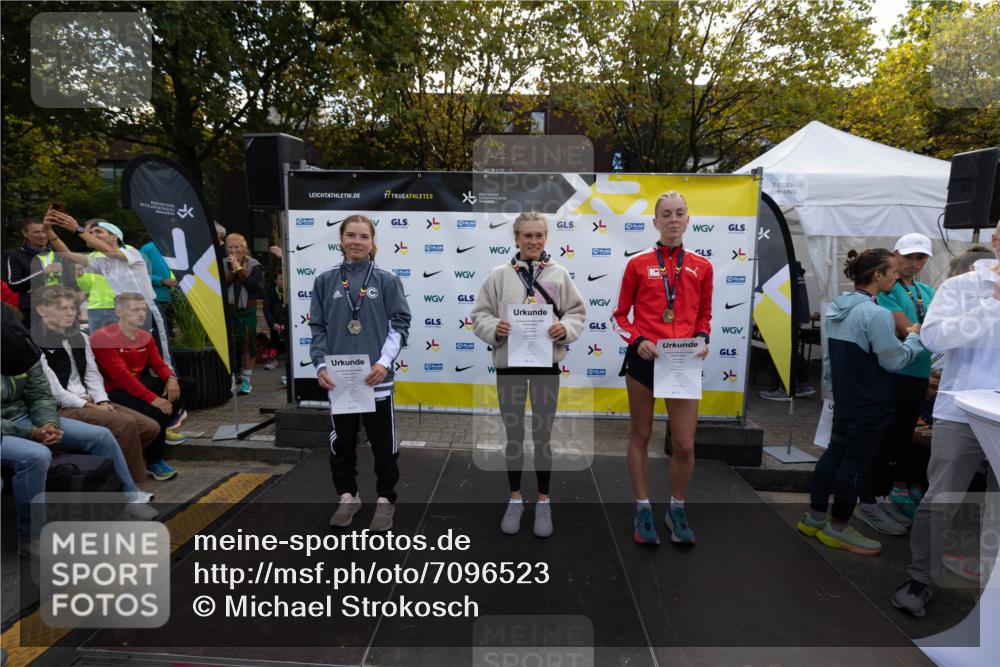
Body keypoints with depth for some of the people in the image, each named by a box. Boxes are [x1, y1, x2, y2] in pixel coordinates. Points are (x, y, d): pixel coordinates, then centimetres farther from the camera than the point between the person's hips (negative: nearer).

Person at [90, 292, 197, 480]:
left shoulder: (145, 337, 7)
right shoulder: (103, 338, -19)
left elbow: (158, 364, 7)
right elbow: (121, 375, -27)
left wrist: (171, 378, -18)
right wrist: (152, 398, -32)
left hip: (139, 384, 8)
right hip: (115, 392, -8)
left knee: (186, 384, -5)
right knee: (156, 412, -30)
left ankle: (163, 427, 9)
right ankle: (154, 462, -8)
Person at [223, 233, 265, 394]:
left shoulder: (254, 265, -2)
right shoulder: (223, 264, 4)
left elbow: (254, 285, -16)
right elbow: (220, 285, -7)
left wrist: (239, 268, -14)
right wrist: (232, 270, -14)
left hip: (247, 310, -2)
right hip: (228, 310, 2)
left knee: (248, 343, -2)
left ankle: (246, 380, 5)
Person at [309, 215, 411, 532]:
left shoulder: (387, 280, -2)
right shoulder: (325, 281, 3)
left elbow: (399, 324, -3)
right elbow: (318, 328, 5)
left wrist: (385, 362, -15)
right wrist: (321, 364, -8)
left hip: (376, 378, -2)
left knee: (383, 443, 9)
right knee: (341, 442, 15)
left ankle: (385, 499, 27)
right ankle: (348, 496, 34)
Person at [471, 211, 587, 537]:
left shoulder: (559, 274, 1)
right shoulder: (499, 275, 0)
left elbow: (577, 312, 4)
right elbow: (480, 315, 2)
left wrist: (565, 328, -16)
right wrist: (494, 328, -18)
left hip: (546, 363, 0)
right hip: (509, 363, 0)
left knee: (543, 435, 10)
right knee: (514, 434, 12)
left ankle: (543, 502, 26)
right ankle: (515, 499, 29)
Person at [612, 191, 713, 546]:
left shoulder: (701, 267, 6)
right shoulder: (638, 263, 0)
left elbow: (704, 316, 15)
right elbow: (620, 315, 4)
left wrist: (702, 338, -6)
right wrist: (637, 340, -13)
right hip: (643, 359, -1)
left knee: (685, 445, 2)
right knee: (640, 436, 10)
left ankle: (677, 511, 26)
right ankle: (643, 511, 25)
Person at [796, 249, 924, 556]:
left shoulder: (837, 308, 6)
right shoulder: (876, 314, -22)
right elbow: (894, 361, -16)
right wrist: (914, 337, 0)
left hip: (845, 399, 9)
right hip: (870, 405, -8)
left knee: (835, 453, 16)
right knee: (856, 462, 3)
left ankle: (814, 517, 25)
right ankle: (838, 529, 15)